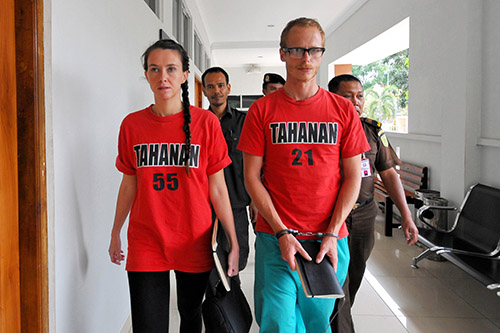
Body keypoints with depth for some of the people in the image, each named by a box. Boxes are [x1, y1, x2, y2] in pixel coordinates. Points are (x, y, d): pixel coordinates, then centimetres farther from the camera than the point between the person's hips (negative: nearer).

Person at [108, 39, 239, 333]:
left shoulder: (206, 122, -5)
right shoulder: (132, 124, 1)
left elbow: (217, 189, -3)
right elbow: (129, 184, 10)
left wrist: (233, 242, -4)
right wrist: (116, 233, 15)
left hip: (194, 242, -1)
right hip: (145, 243, 1)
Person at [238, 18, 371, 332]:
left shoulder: (343, 110, 4)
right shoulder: (262, 110, 0)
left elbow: (353, 177, 3)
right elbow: (252, 176, -2)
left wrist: (332, 234, -7)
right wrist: (282, 232, -11)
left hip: (330, 239, 2)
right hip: (275, 237, -1)